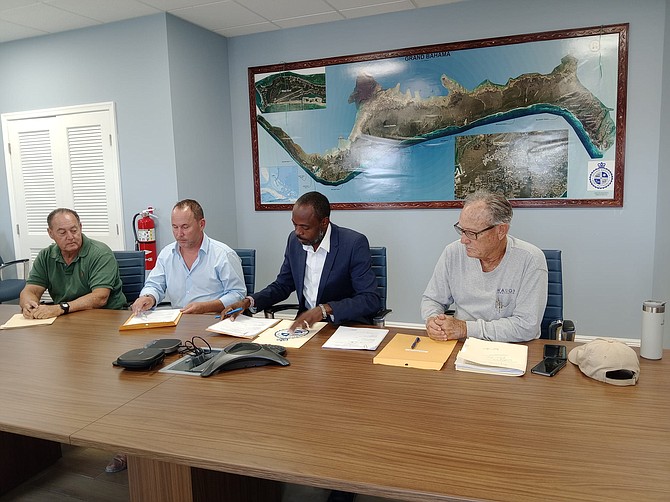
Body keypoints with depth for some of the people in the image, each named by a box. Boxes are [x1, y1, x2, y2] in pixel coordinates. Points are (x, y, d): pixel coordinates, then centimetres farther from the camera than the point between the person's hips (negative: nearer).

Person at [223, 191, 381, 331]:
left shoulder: (354, 243, -16)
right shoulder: (295, 240, 2)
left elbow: (371, 299, -20)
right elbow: (282, 285, 14)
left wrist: (325, 310, -33)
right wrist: (248, 302, -3)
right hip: (305, 322, 5)